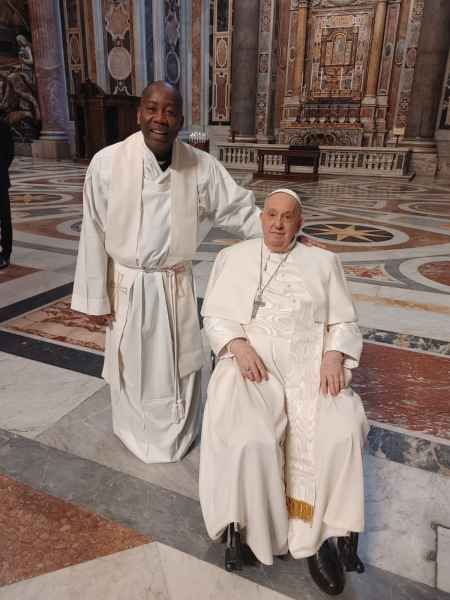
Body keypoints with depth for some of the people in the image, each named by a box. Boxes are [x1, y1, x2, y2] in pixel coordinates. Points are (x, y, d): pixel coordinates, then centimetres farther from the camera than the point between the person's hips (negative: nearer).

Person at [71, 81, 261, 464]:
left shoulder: (203, 167, -10)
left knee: (179, 364, 16)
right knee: (130, 365, 17)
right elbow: (94, 234, -9)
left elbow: (240, 210, -1)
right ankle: (136, 435, 46)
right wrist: (96, 296, -5)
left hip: (176, 284, 1)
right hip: (127, 284, -1)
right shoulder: (107, 162, -14)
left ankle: (175, 438, 45)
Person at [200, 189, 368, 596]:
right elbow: (214, 315, 6)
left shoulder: (323, 262, 12)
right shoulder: (233, 257, 10)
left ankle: (321, 531, -7)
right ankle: (241, 522, -3)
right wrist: (239, 346, -13)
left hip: (311, 366, 1)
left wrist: (334, 356, -11)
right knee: (250, 441, -27)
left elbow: (343, 323, 9)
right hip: (252, 365, -1)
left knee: (339, 435, -25)